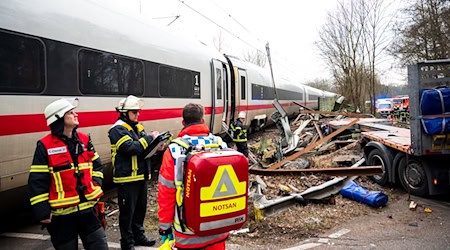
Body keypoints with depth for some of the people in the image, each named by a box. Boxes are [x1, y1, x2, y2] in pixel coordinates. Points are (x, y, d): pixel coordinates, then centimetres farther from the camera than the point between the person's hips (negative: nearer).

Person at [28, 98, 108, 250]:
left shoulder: (84, 140, 6)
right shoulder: (45, 146, -10)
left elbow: (96, 165, 17)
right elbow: (37, 181, -9)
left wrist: (96, 186, 2)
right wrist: (42, 212, -10)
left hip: (88, 208, 5)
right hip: (61, 214, -4)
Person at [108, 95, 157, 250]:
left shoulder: (138, 127, 14)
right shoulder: (118, 130, -11)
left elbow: (144, 148, 13)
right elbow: (131, 148, -24)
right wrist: (150, 137, -18)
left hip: (141, 176, 8)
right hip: (127, 178, -8)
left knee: (141, 208, 18)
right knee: (127, 211, 2)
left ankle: (138, 236, 33)